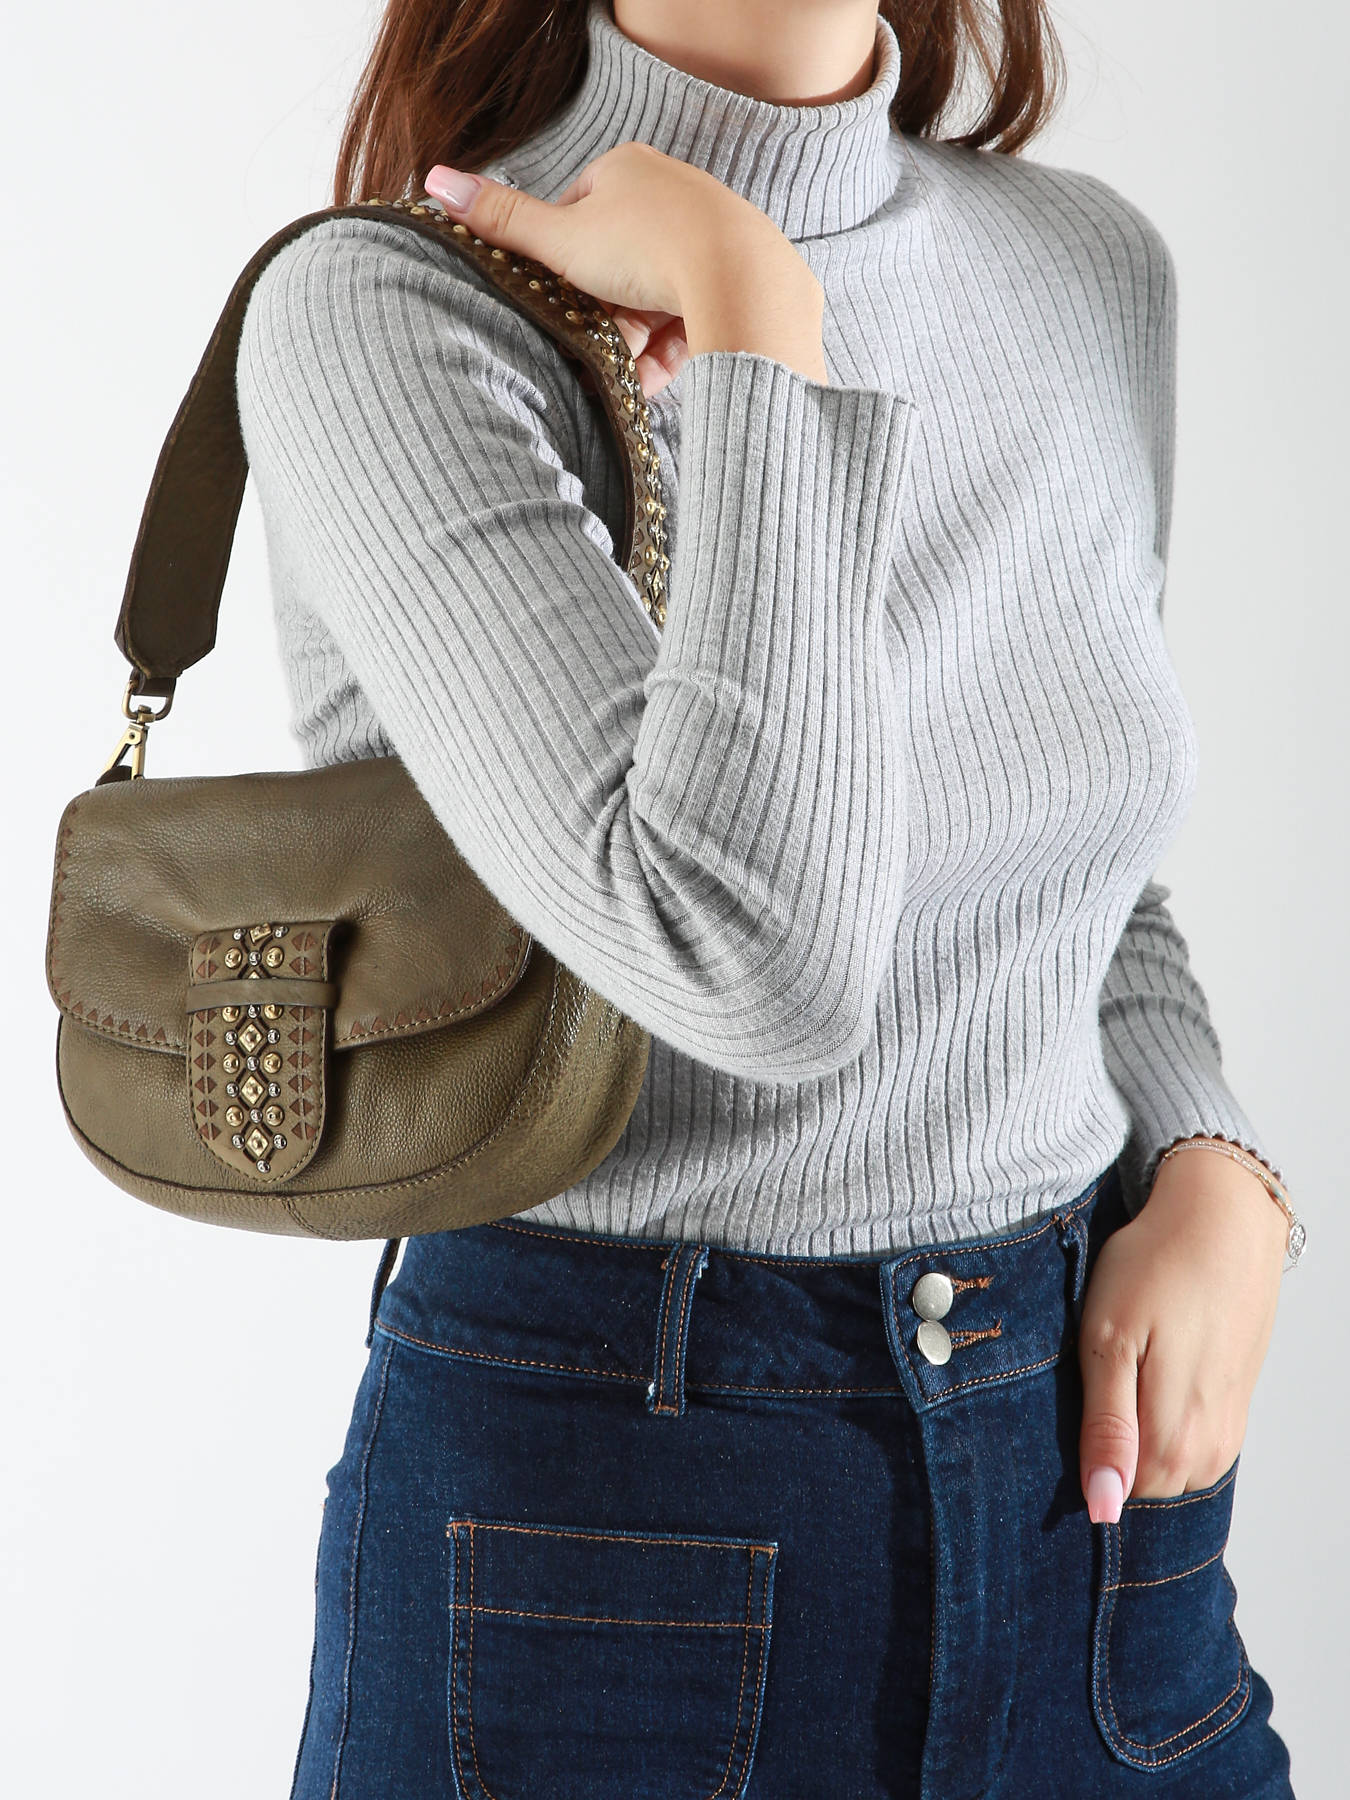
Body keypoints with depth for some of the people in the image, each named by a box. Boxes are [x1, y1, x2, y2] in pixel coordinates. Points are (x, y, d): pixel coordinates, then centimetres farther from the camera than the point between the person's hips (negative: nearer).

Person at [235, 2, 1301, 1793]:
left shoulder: (1093, 269, 3)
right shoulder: (388, 311, -15)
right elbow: (755, 957, -27)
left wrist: (1214, 1179, -3)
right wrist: (755, 314, -22)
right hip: (594, 1486, -5)